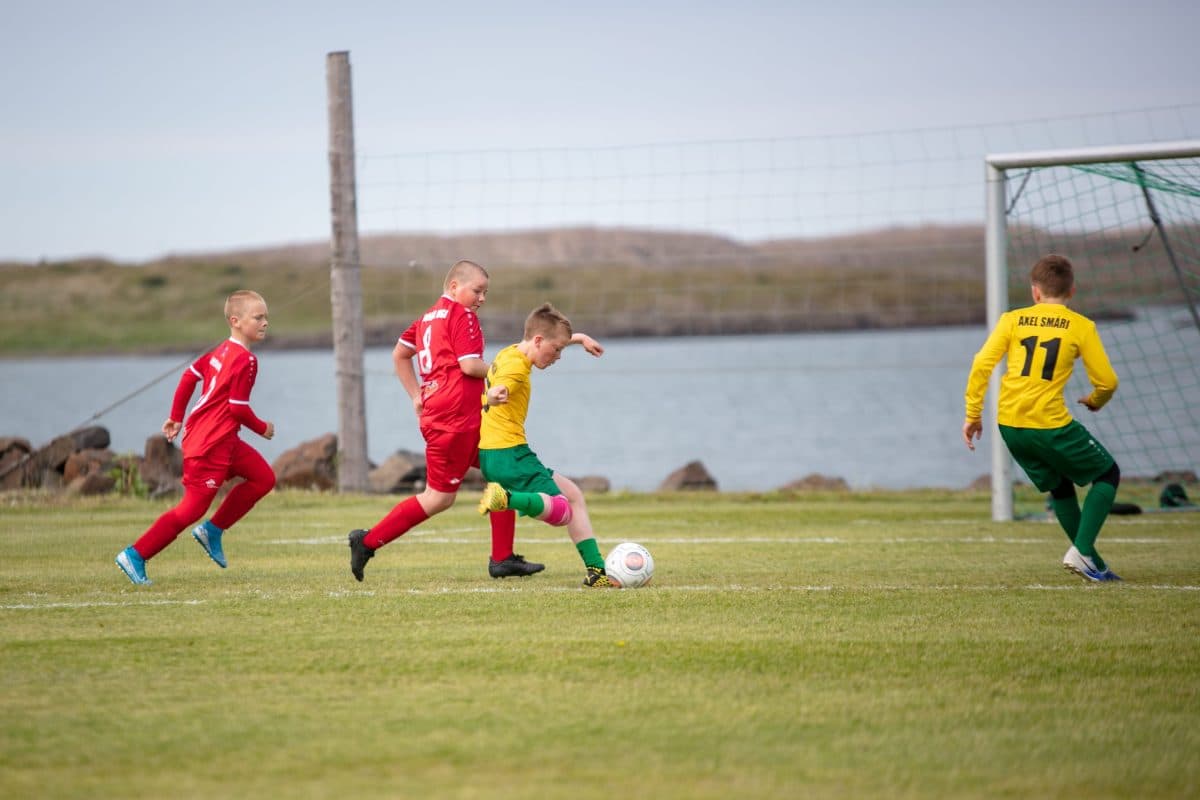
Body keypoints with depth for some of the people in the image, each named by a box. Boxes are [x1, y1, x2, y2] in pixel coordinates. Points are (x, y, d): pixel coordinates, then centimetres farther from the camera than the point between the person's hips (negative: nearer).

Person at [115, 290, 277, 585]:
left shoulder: (222, 351, 10)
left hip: (223, 441, 10)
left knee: (263, 478, 14)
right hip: (210, 445, -10)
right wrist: (262, 429, -2)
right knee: (192, 508, -6)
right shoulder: (246, 360, -18)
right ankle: (135, 555, -2)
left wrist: (176, 417, 21)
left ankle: (212, 530, 16)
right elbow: (238, 408, -19)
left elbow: (189, 375, 15)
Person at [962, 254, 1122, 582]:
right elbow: (1107, 381, 0)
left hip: (1010, 425, 4)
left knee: (1059, 486, 23)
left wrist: (973, 414, 6)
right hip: (1050, 424, -4)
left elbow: (982, 364, -1)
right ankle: (1082, 551, -3)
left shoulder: (1013, 320, 7)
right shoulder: (1081, 326, 0)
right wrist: (1096, 401, 23)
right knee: (1108, 475, 14)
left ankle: (1093, 564, 24)